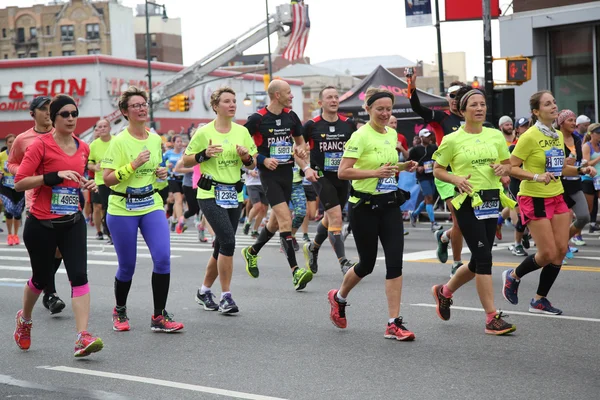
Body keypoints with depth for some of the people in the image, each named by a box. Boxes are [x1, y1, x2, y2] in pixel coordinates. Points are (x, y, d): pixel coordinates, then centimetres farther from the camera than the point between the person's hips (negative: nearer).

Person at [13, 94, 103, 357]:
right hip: (41, 224, -4)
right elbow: (19, 183, -15)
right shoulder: (40, 145, -10)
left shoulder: (83, 148, 8)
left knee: (79, 275, -12)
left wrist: (87, 185, 4)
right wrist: (55, 176, -24)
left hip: (73, 223, 4)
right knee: (41, 278, 11)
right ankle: (24, 319, 42)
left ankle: (83, 337, -16)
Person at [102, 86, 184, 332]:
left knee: (163, 257, -11)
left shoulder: (156, 140, 6)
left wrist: (162, 174, 1)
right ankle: (119, 311, 30)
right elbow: (107, 179, -16)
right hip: (122, 209, -4)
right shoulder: (119, 141, -11)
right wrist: (133, 165, -25)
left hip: (151, 204, 4)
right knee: (127, 265, 4)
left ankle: (159, 316, -1)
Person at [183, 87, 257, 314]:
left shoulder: (242, 132, 7)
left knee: (222, 245, 10)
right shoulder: (204, 132, -6)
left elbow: (252, 164, 14)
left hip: (234, 195, 5)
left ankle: (204, 291, 28)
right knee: (228, 241, -18)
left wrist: (246, 157, -8)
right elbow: (186, 161, 0)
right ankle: (226, 296, -10)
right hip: (210, 194, -5)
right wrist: (204, 154, -17)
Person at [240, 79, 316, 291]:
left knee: (276, 221, 15)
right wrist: (263, 160, -14)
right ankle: (295, 272, -19)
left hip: (287, 172, 7)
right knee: (286, 219, -17)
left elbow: (300, 140, 20)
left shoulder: (290, 116, 6)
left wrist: (301, 149, -3)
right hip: (269, 173, -6)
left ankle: (251, 252, 40)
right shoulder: (257, 119, -11)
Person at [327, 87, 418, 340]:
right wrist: (375, 172, -27)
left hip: (390, 205, 6)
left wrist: (404, 167, 4)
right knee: (367, 264, 7)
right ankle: (338, 297, 38)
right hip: (364, 206, -5)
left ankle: (394, 324, -3)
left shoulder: (392, 134, 8)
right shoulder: (360, 136, -13)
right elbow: (343, 172, -19)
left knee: (395, 262, -6)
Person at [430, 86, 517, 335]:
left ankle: (444, 291, 37)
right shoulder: (452, 140, -5)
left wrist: (503, 169, -7)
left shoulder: (496, 135, 8)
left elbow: (508, 165, 17)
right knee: (484, 258, -11)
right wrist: (456, 179, -17)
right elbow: (437, 170, 1)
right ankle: (492, 318, -6)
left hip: (491, 201, 6)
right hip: (467, 203, -6)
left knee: (479, 261, 11)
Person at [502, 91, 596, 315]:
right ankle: (513, 276, 20)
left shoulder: (558, 135, 9)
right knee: (548, 253, -8)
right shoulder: (530, 136, -14)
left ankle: (540, 300, 15)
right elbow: (512, 168, -15)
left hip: (556, 197, 7)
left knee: (561, 250, 1)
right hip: (534, 199, -7)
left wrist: (581, 170, 3)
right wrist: (537, 177, -26)